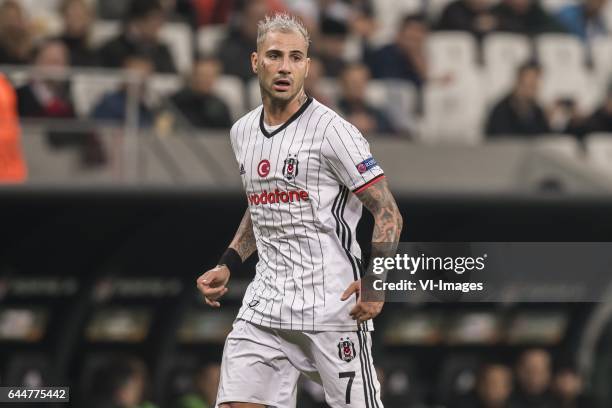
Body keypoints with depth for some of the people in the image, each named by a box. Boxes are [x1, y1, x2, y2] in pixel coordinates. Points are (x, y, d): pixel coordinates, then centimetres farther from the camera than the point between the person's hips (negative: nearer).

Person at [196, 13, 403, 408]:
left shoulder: (331, 130, -9)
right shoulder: (243, 132, 13)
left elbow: (387, 211, -9)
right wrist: (228, 265, 16)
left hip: (333, 308, -6)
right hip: (264, 306, 6)